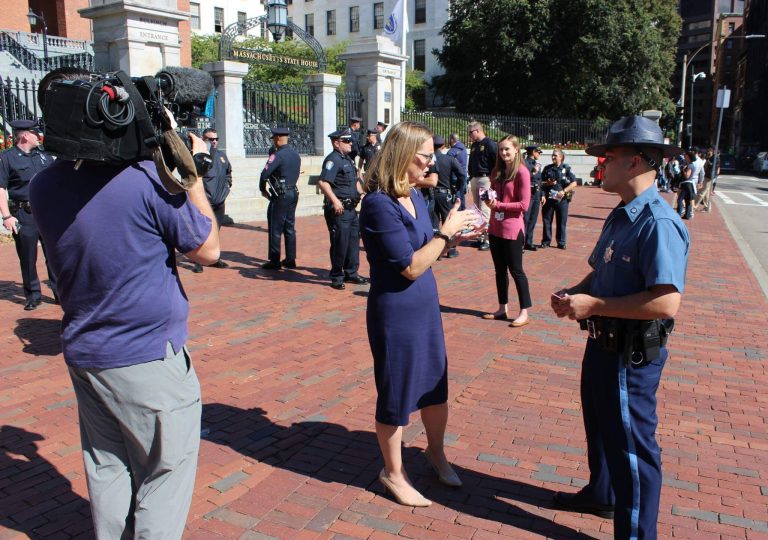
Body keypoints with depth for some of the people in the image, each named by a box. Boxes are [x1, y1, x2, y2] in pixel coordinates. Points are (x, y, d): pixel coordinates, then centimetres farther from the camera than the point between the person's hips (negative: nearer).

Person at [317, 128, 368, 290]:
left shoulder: (348, 159, 17)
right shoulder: (333, 159, -14)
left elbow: (355, 181, 30)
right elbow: (323, 182, -27)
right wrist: (335, 201, -32)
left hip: (351, 208, 10)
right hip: (338, 209, -10)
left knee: (353, 240, 14)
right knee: (340, 242, -3)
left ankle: (351, 273, 26)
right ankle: (337, 277, 8)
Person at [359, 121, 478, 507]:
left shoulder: (415, 195, 4)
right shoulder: (379, 203, -22)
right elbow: (411, 267, -22)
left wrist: (454, 236, -3)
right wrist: (447, 230, -16)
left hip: (427, 305, 8)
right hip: (396, 312, -8)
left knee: (436, 385, 20)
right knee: (396, 395, 9)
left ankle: (436, 452, 45)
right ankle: (393, 473, 31)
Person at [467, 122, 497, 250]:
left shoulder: (490, 144, -10)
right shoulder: (474, 145, 16)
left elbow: (497, 162, -15)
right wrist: (471, 176, 15)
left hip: (485, 179, -9)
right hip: (474, 179, 9)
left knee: (485, 210, -10)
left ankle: (488, 239, -7)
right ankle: (480, 236, 19)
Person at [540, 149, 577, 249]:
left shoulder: (567, 168, 0)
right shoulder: (547, 168, 7)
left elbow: (574, 183, -4)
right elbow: (540, 183, 12)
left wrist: (563, 191, -15)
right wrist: (547, 183, -9)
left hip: (562, 199, -2)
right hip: (548, 198, 2)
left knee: (562, 222, 4)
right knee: (546, 221, 5)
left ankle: (561, 242, 13)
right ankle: (546, 241, 15)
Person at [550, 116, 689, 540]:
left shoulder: (658, 223, -25)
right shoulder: (619, 217, 7)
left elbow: (666, 301, -33)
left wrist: (593, 305, -27)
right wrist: (573, 293, -2)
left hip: (632, 353, -10)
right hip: (604, 342, 10)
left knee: (631, 444, 6)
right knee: (600, 427, 27)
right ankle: (602, 494, 51)